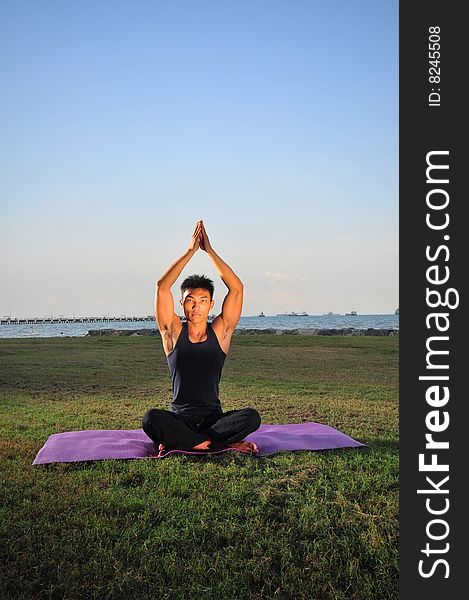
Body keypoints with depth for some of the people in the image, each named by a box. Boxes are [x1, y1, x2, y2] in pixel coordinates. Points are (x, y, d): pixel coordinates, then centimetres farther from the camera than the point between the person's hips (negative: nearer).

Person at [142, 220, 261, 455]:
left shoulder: (220, 332, 3)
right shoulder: (173, 332, 2)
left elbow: (236, 289, -6)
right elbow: (162, 286, -9)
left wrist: (210, 251, -7)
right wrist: (190, 251, -9)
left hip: (213, 418, 1)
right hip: (180, 419, -1)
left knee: (252, 417, -29)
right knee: (151, 418, -34)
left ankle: (178, 443, -19)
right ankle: (226, 443, -23)